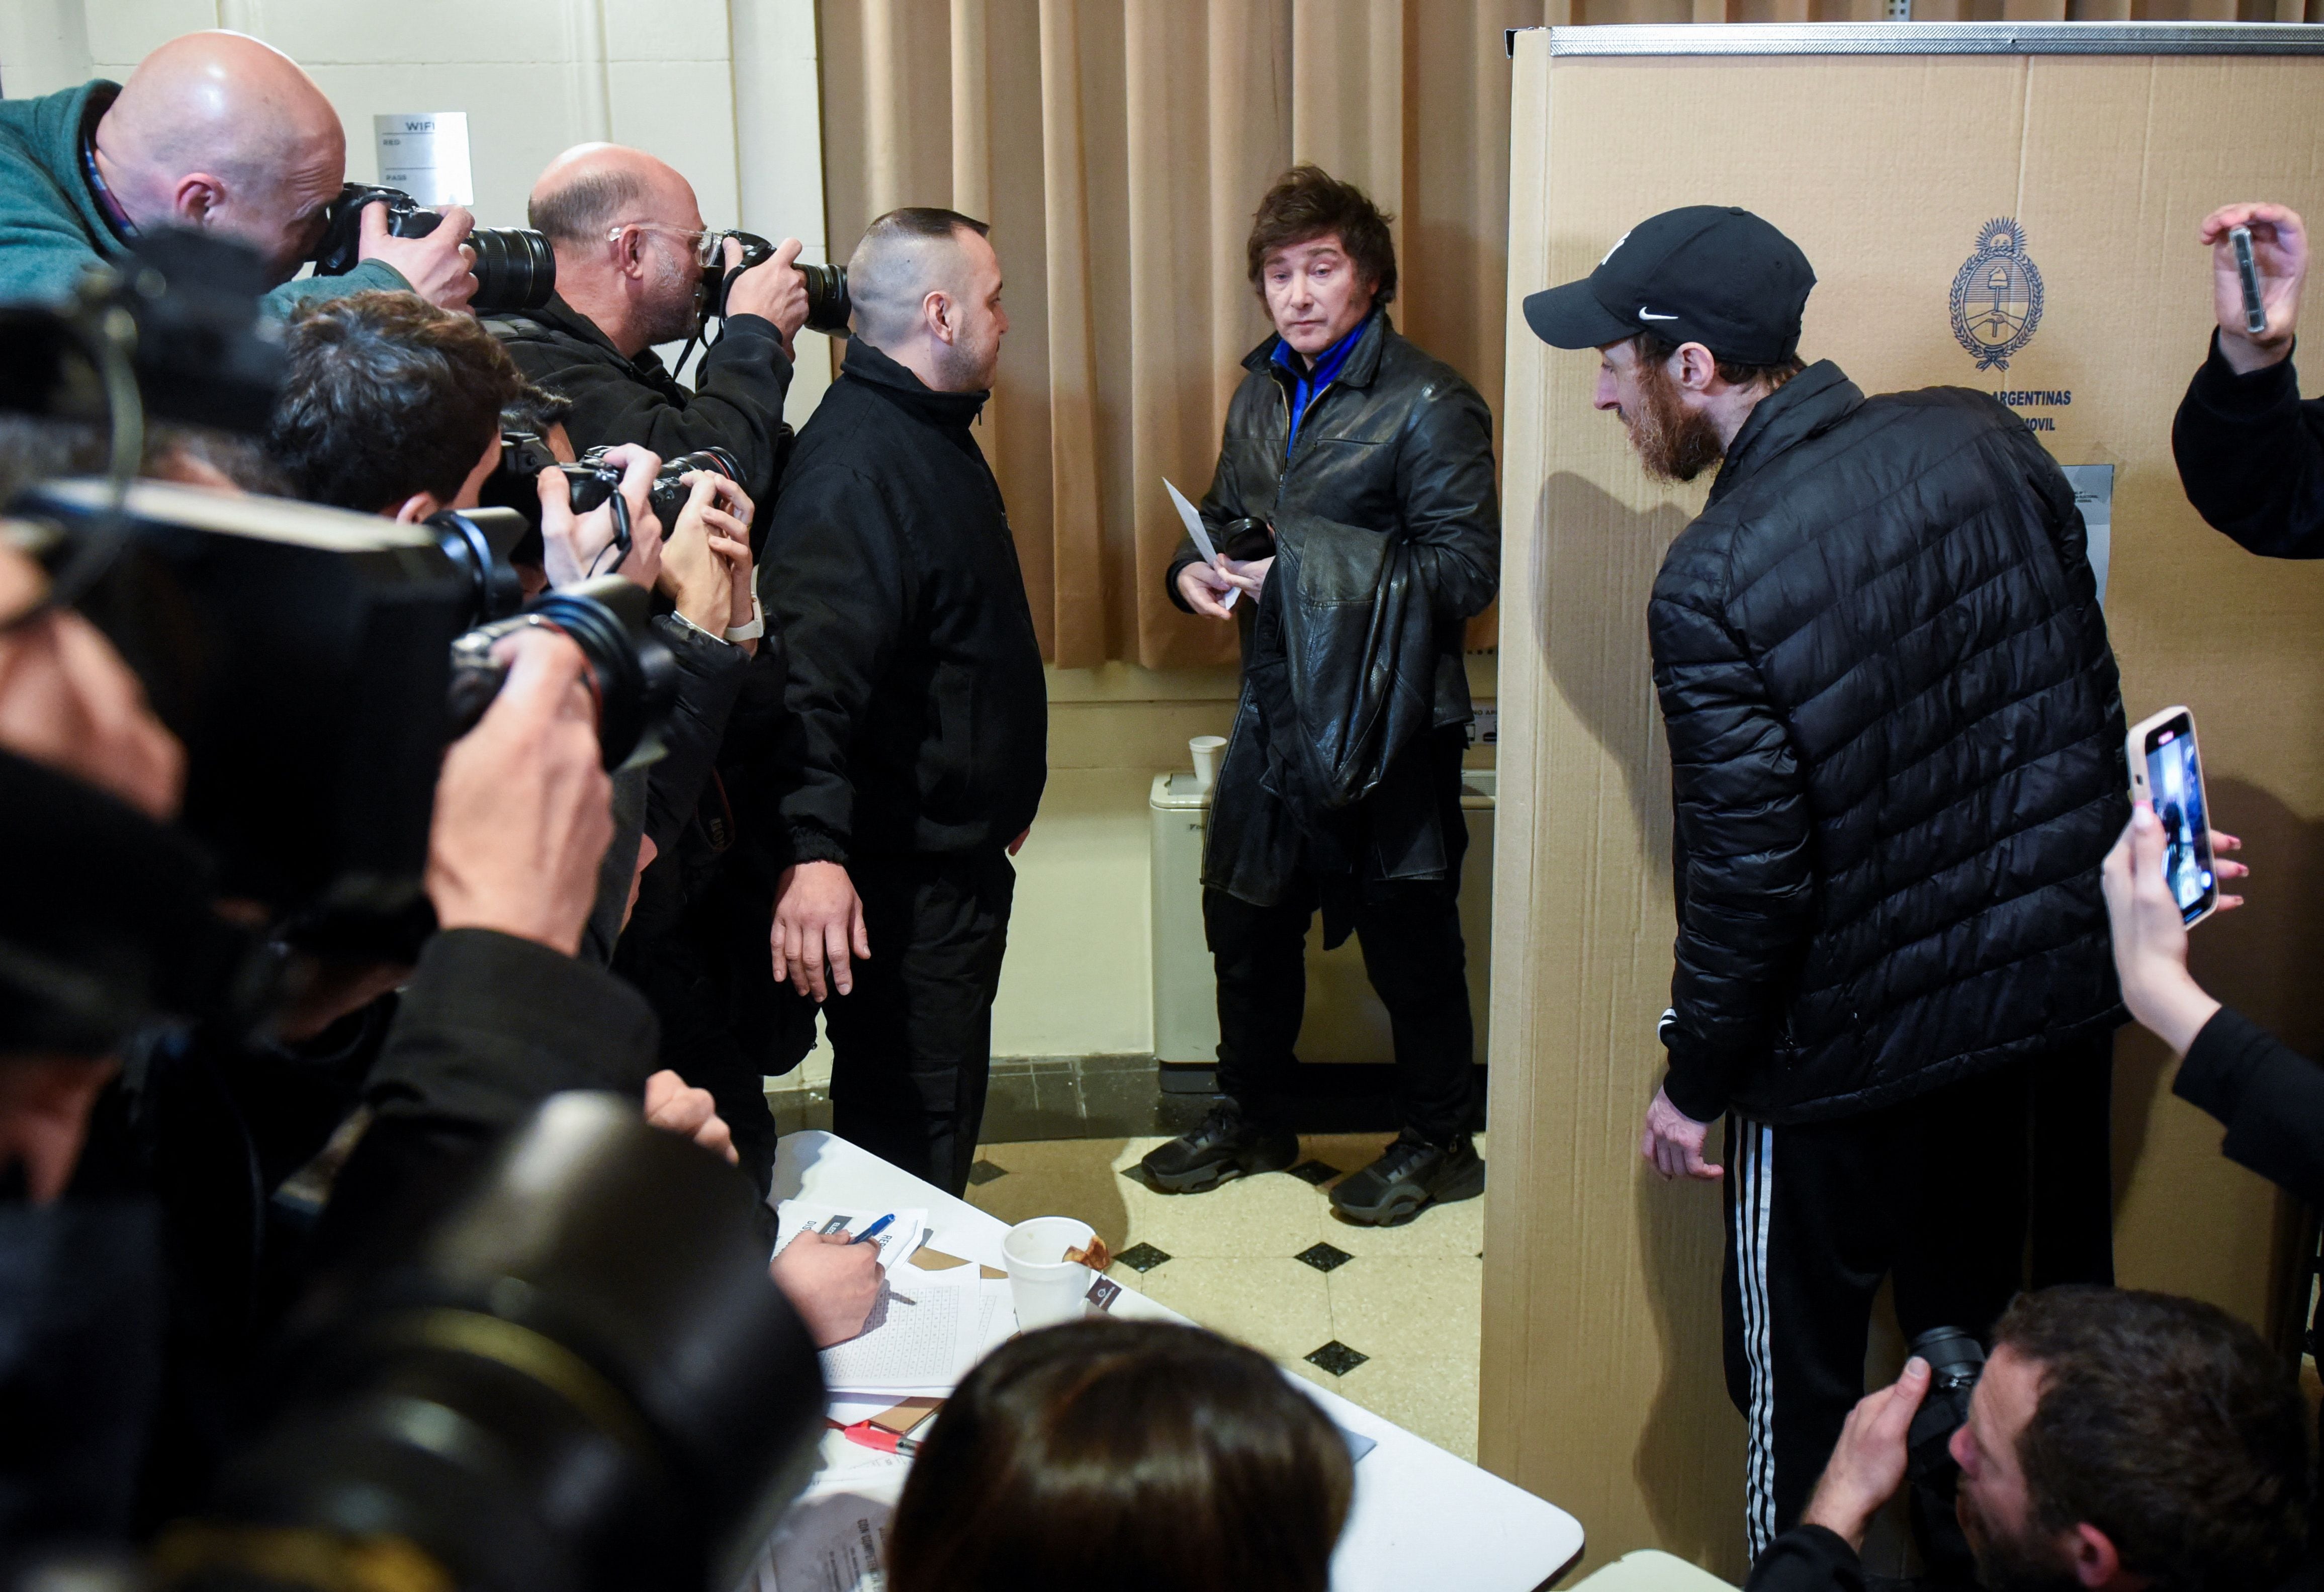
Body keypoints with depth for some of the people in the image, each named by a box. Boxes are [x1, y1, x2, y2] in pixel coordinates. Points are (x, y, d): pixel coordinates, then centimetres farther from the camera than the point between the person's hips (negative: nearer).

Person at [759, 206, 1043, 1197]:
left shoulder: (932, 433, 15)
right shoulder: (857, 463, -21)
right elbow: (812, 670, -32)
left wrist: (998, 797, 30)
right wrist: (813, 847, -40)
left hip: (959, 855, 11)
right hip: (894, 879, -11)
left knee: (943, 1122, 21)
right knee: (907, 1143, -1)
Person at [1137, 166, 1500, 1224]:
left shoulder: (1429, 405, -12)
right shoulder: (1262, 395, 11)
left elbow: (1464, 570, -18)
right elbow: (1225, 514, 25)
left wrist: (1304, 572, -22)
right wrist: (1196, 567, 1)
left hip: (1385, 727, -7)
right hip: (1275, 712, 7)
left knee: (1408, 940, 5)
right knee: (1247, 919, 17)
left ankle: (1438, 1143, 25)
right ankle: (1253, 1118, 36)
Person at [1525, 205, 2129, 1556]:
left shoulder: (1713, 584, -23)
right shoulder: (1984, 441, -5)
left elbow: (1749, 875, -19)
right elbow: (2094, 703, 4)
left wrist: (1696, 1082, -5)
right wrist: (2077, 893, 18)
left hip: (1858, 1044, -6)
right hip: (2061, 994, 6)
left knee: (1803, 1376, 16)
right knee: (1980, 1343, 23)